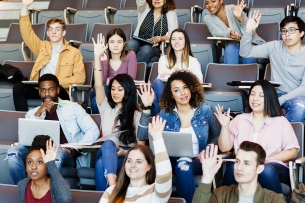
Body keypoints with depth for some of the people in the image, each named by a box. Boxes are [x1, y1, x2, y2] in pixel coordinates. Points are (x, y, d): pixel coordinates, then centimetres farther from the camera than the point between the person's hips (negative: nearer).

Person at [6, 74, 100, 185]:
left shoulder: (73, 107, 11)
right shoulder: (32, 113, 17)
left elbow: (93, 131, 2)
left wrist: (75, 149, -13)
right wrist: (38, 114, -10)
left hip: (67, 155, -2)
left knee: (55, 153, -38)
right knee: (13, 151, -24)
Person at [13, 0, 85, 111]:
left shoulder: (74, 52, 9)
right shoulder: (42, 47, 19)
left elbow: (80, 77, 0)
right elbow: (27, 33, 8)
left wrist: (57, 81, -14)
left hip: (60, 91, -3)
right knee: (18, 87, -25)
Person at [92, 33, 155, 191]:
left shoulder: (136, 114, 8)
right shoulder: (106, 107, 15)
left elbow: (141, 143, -3)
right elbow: (98, 85, -1)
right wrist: (97, 56, -10)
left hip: (127, 155, -2)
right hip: (106, 153, 2)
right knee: (108, 144, -39)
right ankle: (112, 187, -55)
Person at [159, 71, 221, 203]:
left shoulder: (205, 110, 0)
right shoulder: (165, 113, 1)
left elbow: (217, 136, 8)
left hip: (199, 160, -1)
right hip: (173, 160, 1)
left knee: (184, 167, -35)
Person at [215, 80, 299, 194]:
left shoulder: (281, 122, 10)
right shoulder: (239, 119, 16)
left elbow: (292, 152, 2)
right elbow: (224, 148, 10)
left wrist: (266, 159, -10)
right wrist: (225, 126, -6)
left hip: (273, 168, -1)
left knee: (266, 170, -37)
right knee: (233, 168, -33)